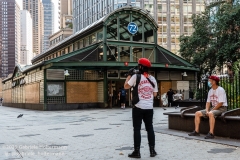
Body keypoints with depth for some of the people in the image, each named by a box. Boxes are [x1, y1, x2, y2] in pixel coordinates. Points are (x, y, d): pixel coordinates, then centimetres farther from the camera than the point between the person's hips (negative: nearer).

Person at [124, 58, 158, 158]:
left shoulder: (136, 77, -8)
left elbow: (126, 86, -1)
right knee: (150, 128, 12)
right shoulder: (152, 79, 8)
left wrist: (129, 75, 8)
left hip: (138, 107, -4)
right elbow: (155, 94, 12)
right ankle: (152, 150, 16)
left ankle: (137, 152, 3)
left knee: (137, 129, 2)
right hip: (149, 108, 4)